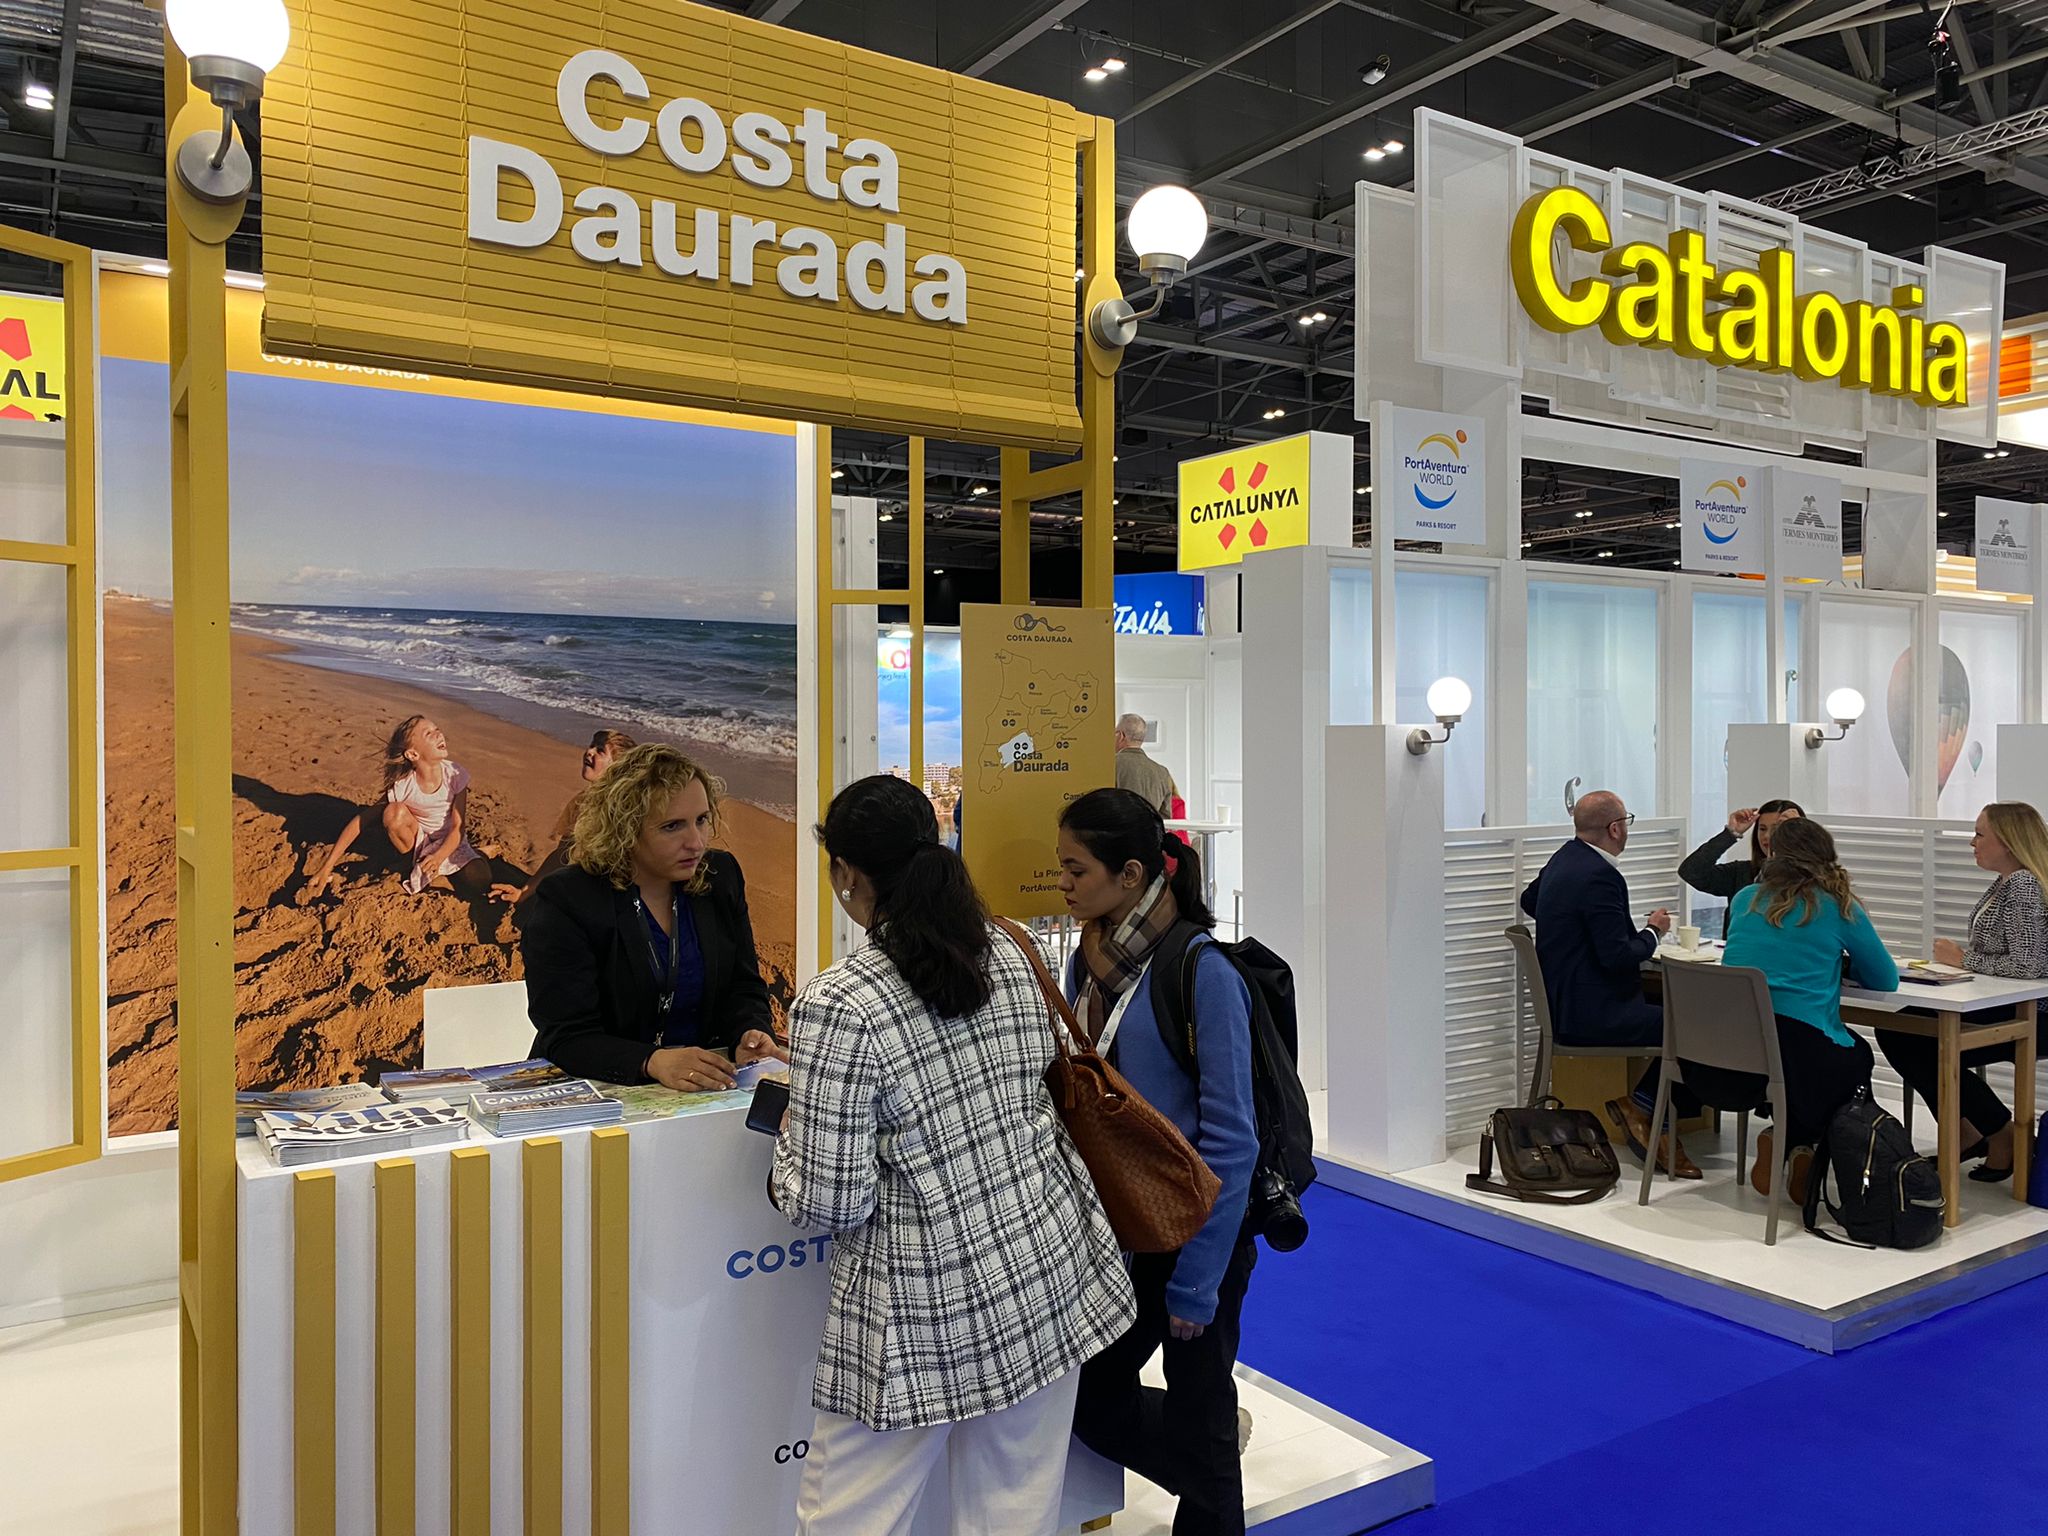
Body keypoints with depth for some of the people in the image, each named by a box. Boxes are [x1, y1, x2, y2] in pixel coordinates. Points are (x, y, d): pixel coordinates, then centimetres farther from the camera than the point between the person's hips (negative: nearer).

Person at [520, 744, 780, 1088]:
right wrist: (654, 1062, -33)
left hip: (708, 1091, 3)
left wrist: (751, 1035, -14)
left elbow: (744, 991, 9)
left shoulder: (721, 876, 6)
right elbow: (567, 1038, -16)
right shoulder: (563, 901, -9)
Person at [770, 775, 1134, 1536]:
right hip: (1052, 1273, 6)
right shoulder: (1007, 952, -1)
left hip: (928, 1312, -6)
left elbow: (831, 1204, -17)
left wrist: (790, 1143, 2)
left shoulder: (836, 1008, -21)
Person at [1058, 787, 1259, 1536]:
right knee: (1091, 1402, 15)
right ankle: (1217, 1459, 41)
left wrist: (1196, 1279, -16)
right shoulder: (1089, 961, 0)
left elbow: (1230, 1139, -19)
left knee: (1194, 1419, 9)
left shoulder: (1203, 973, -21)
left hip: (1193, 1235, -7)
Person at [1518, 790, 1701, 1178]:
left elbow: (1529, 901, 29)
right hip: (1589, 1013, -11)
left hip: (1564, 1000, 11)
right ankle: (1642, 1103, 2)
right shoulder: (1600, 876, -20)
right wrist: (1652, 931, -5)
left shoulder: (1565, 858, 10)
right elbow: (1617, 957, -22)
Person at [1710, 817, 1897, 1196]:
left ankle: (1779, 1144, 16)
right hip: (1801, 1046, -4)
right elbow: (1886, 979, 14)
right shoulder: (1840, 908, 5)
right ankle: (1794, 1140, 11)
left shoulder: (1745, 900, 15)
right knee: (1858, 1055, 32)